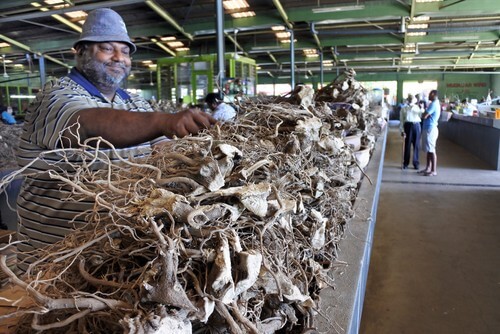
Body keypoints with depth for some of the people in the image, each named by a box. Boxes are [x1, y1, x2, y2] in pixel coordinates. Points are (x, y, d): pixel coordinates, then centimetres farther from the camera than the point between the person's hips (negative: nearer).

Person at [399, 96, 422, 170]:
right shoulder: (404, 109, 9)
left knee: (416, 145, 4)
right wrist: (402, 130, -6)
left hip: (416, 125, 2)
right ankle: (405, 163, 11)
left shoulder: (417, 107, 15)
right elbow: (401, 120, 3)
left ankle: (416, 163, 15)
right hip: (408, 125, -2)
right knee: (407, 145, 0)